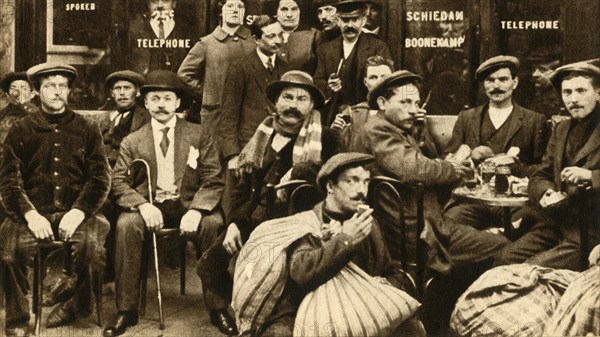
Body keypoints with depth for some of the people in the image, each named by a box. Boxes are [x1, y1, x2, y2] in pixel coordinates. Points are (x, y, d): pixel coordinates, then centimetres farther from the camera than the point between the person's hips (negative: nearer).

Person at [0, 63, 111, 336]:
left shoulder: (87, 130, 13)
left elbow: (100, 178, 6)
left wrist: (78, 212, -11)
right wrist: (30, 214, -13)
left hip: (76, 211, 0)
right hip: (34, 211, 0)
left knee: (91, 242, -31)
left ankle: (76, 306, 0)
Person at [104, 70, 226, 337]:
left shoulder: (199, 136, 8)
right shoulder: (132, 142, 11)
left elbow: (213, 180, 1)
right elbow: (118, 182, 3)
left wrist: (196, 210, -18)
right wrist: (143, 206, -18)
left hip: (188, 206, -1)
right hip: (149, 207, 1)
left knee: (214, 223, -31)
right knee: (126, 224, -30)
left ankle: (217, 306, -16)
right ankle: (126, 310, -17)